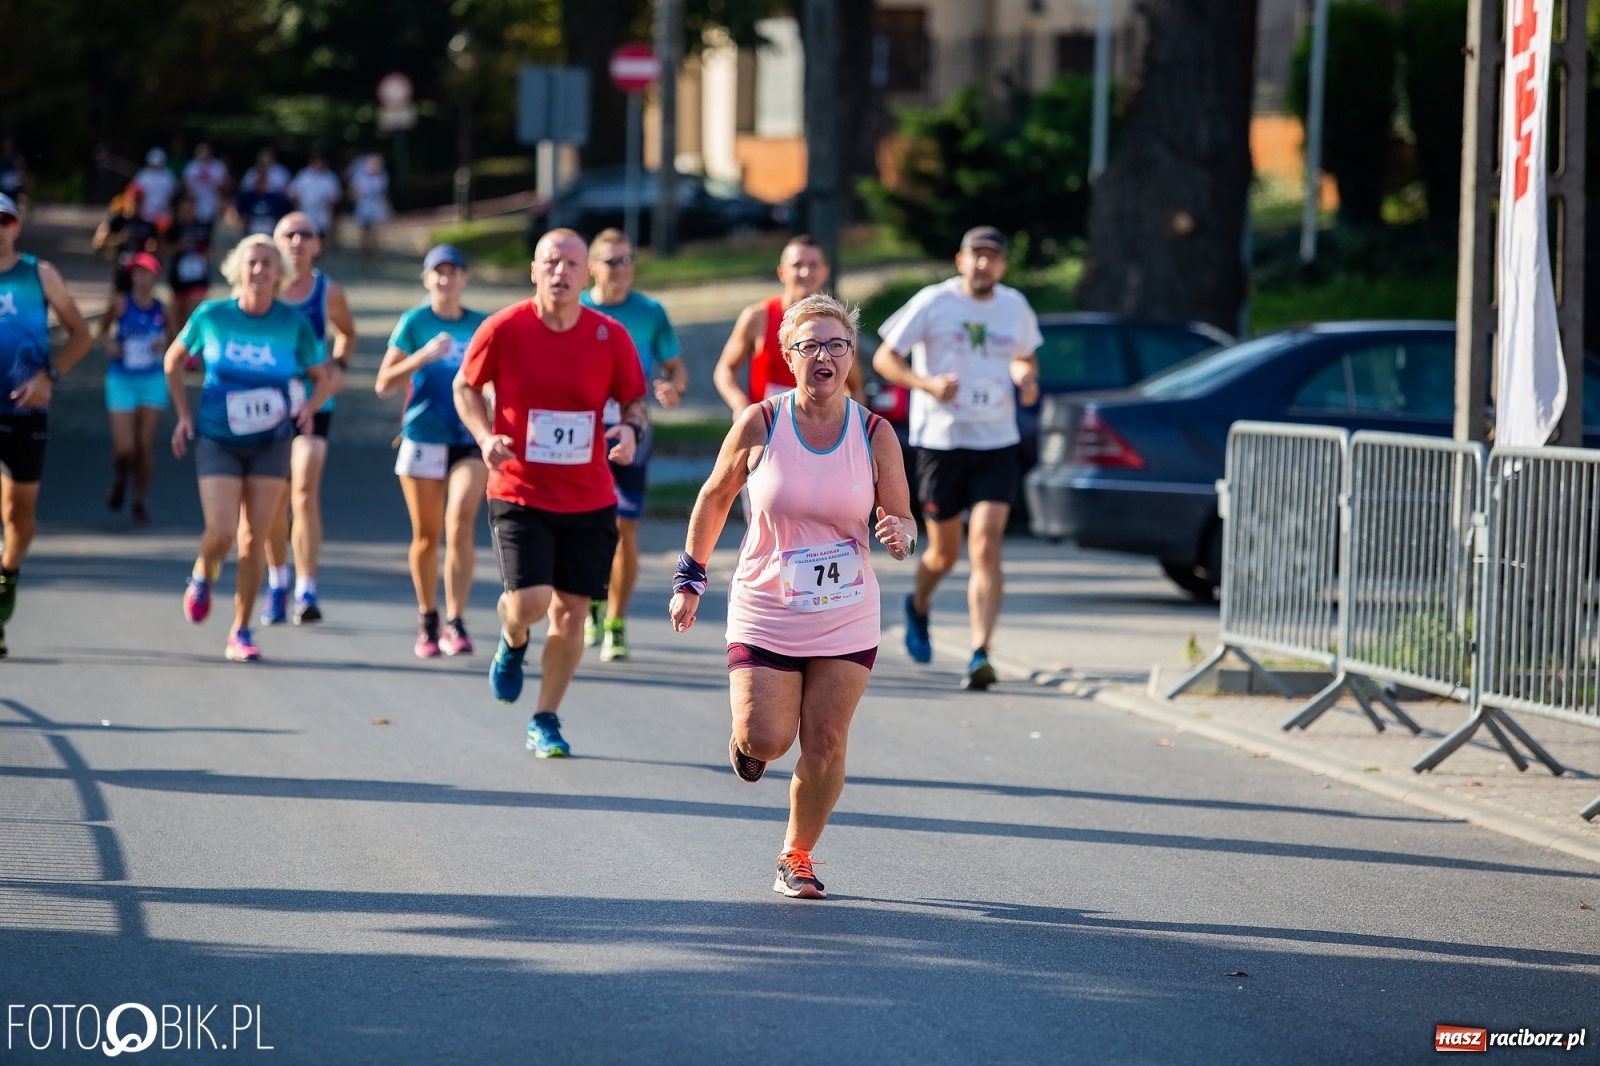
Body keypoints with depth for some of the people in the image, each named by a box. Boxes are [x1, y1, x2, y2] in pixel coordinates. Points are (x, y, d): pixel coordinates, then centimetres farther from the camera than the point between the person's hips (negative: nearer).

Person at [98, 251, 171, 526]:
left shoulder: (161, 310, -1)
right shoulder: (121, 304, -6)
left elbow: (170, 335, 13)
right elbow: (102, 331, 7)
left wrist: (164, 344, -9)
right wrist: (108, 344, -14)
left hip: (153, 381, 1)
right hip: (122, 381, -1)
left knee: (146, 445, 2)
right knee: (124, 447, -8)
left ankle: (139, 502, 19)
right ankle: (119, 479, 28)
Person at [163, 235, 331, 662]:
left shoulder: (294, 323, -4)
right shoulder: (210, 316, -5)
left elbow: (321, 378, 8)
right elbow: (173, 361, 12)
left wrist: (309, 407, -12)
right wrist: (183, 414, 6)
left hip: (270, 444, 1)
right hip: (217, 440, -1)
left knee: (253, 538, -1)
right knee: (221, 532, -14)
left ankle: (240, 632, 12)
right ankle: (203, 576, 22)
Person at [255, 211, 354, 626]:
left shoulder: (329, 292, -2)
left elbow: (347, 332, 17)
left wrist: (339, 366, -1)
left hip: (314, 404, -1)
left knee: (305, 491, -15)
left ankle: (306, 592, -17)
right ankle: (277, 583, 28)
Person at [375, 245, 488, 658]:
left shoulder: (481, 325, 7)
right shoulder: (414, 322, -1)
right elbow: (384, 384, -6)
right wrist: (424, 356, -19)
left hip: (470, 441, 1)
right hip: (423, 438, -1)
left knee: (460, 523, -17)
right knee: (426, 535, 6)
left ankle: (455, 623, -15)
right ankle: (427, 619, 25)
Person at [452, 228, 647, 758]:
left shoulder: (611, 336, -3)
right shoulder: (503, 329, -8)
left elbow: (633, 401, 9)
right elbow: (466, 387, 6)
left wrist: (631, 429, -14)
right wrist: (486, 437, -11)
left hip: (588, 499, 2)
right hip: (520, 492, -2)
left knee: (571, 612, 4)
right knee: (529, 603, -15)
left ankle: (546, 722, 20)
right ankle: (512, 644, 23)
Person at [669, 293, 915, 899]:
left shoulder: (875, 435, -4)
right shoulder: (759, 425, -7)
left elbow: (902, 522, 2)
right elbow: (715, 497, 7)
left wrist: (900, 535, -22)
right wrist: (691, 579, 8)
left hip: (846, 622, 1)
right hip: (765, 616, -1)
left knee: (825, 746, -2)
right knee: (766, 740, -10)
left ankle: (797, 857, 20)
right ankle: (747, 737, 28)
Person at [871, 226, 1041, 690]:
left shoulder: (1015, 307, 7)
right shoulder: (933, 303, -5)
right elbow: (884, 358, -3)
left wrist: (1027, 380, 1)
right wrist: (927, 383, -20)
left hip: (997, 444, 2)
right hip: (940, 440, -2)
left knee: (985, 548, -13)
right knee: (945, 553, 9)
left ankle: (980, 655, -15)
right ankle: (918, 606, 43)